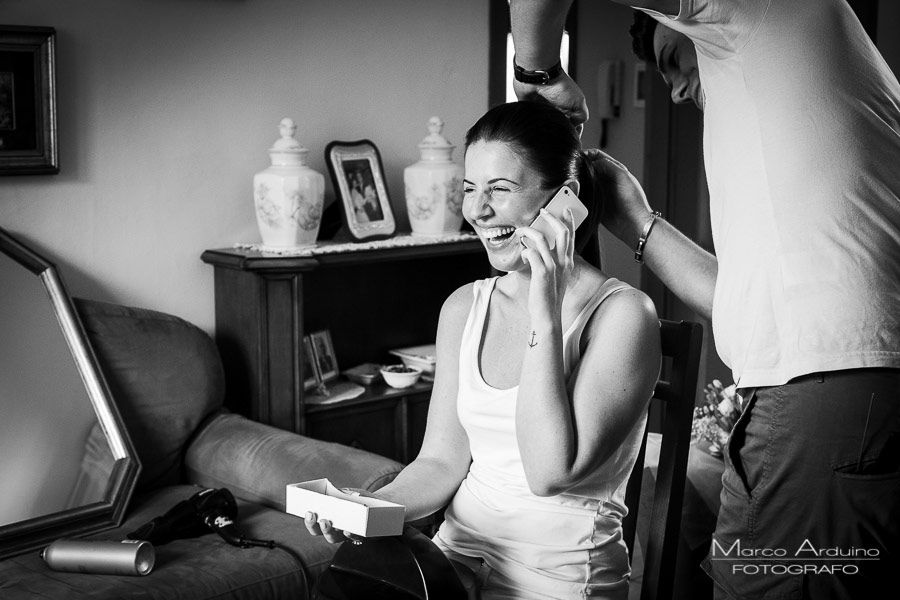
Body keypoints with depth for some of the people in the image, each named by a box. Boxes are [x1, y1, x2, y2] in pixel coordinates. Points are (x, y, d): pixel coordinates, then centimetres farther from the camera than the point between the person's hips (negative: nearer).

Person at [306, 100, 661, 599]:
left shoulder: (622, 314, -11)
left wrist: (545, 314, -20)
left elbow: (550, 473, -19)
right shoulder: (463, 308, 8)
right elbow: (441, 460, 6)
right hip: (458, 550, 5)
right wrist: (368, 509, -13)